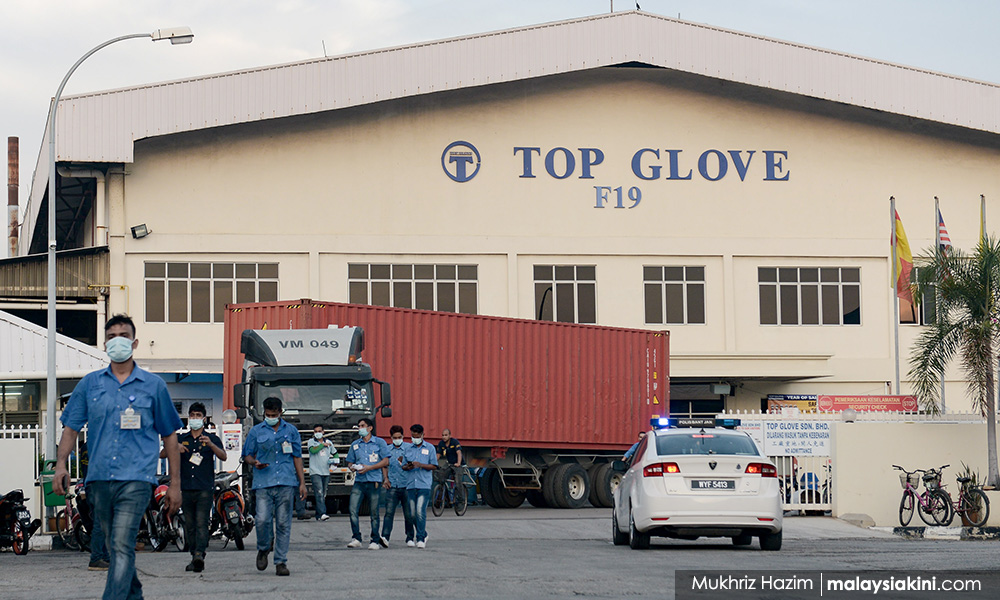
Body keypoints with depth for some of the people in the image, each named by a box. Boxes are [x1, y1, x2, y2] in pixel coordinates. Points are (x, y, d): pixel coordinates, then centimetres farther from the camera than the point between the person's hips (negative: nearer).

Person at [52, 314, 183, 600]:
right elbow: (71, 427, 13)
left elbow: (169, 436, 12)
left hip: (136, 478, -4)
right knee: (115, 547, 14)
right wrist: (61, 464, -4)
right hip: (99, 479, 4)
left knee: (122, 547, -17)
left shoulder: (153, 385, 8)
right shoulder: (90, 384, 12)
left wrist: (175, 484, 9)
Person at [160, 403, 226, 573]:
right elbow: (162, 455, 11)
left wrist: (211, 445, -27)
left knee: (202, 523, -16)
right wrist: (175, 448, -11)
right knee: (190, 525, 5)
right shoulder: (182, 439, 17)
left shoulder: (212, 439, 8)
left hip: (205, 489, -4)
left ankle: (199, 555, -27)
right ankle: (195, 558, 10)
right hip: (186, 488, 4)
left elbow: (223, 456, -8)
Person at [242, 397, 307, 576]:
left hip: (286, 482, 1)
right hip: (263, 483, -1)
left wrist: (302, 483, 9)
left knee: (283, 523, -1)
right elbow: (247, 455, 17)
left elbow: (297, 457, 15)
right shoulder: (256, 431, 13)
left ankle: (281, 562, 3)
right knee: (263, 520, -13)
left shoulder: (291, 431, 15)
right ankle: (263, 549, 15)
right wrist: (254, 462, -7)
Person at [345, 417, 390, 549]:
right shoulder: (355, 444, 17)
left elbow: (385, 461, -1)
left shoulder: (379, 442, 5)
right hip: (359, 481, 3)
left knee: (374, 512, 0)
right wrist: (352, 467, -3)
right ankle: (356, 538, -6)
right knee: (353, 510, -11)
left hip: (374, 480, -3)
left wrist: (369, 468, -11)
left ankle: (375, 541, 7)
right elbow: (350, 462, 21)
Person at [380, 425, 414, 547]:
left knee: (409, 514, 5)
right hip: (392, 487, 2)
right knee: (389, 512, -11)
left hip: (406, 486, -2)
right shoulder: (387, 450, 13)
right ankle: (385, 537, -21)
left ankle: (410, 538, 16)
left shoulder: (409, 448, 3)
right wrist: (385, 479, 10)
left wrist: (404, 463, -15)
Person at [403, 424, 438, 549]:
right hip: (411, 485, 4)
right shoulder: (408, 449, 14)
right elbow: (404, 466, 17)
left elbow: (434, 466, 1)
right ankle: (424, 535, 23)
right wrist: (407, 467, -7)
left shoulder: (429, 448, 5)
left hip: (424, 485, -4)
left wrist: (420, 465, -14)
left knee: (420, 511, -16)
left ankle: (421, 539, -13)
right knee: (413, 513, 5)